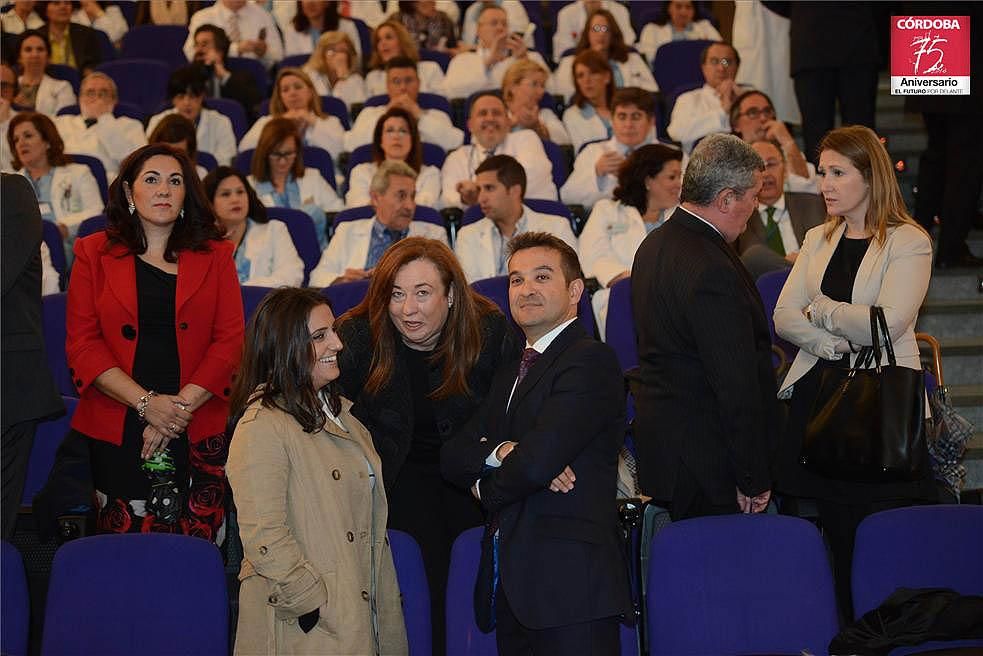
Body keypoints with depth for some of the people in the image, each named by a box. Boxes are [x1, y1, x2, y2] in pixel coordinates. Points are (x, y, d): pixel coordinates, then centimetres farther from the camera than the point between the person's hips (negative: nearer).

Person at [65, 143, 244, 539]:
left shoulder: (215, 256, 11)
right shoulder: (94, 254, 9)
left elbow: (230, 340, 3)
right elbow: (82, 344, 2)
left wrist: (182, 406, -10)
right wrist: (146, 403, -10)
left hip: (198, 432, 0)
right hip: (115, 431, 0)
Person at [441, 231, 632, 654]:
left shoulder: (591, 360, -7)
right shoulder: (511, 373, 22)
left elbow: (536, 462, -18)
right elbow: (452, 457, 12)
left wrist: (485, 487, 3)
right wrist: (500, 453, -10)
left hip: (570, 585, -8)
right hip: (511, 587, 8)